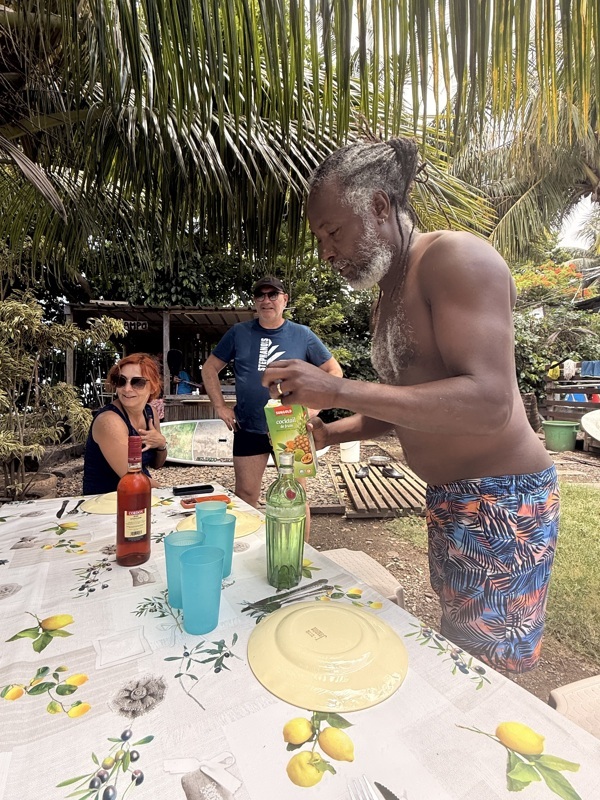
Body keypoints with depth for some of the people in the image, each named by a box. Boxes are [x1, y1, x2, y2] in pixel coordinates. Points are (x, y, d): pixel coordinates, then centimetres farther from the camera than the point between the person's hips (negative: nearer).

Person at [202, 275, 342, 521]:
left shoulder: (302, 335, 0)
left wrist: (314, 407, -4)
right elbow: (209, 368, 10)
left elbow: (334, 371, 5)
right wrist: (220, 407, 1)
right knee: (245, 496, 12)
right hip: (248, 429, 1)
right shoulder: (239, 333, 2)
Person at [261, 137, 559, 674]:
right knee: (456, 643, 21)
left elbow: (489, 403, -27)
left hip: (501, 501, -8)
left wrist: (338, 390, -29)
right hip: (448, 498, 9)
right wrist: (331, 432, 2)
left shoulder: (455, 258, -15)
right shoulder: (391, 292, 13)